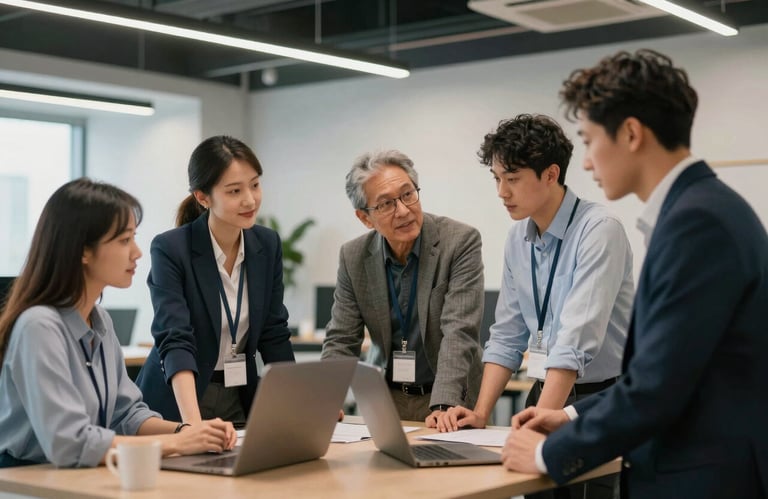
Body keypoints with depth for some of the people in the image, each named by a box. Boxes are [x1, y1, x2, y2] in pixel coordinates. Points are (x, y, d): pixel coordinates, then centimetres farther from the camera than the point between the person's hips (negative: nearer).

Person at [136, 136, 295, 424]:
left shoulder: (268, 244, -1)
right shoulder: (170, 249, -16)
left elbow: (274, 334, 5)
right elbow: (175, 341, -26)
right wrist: (194, 422, -37)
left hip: (241, 401, 4)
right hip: (175, 407, -3)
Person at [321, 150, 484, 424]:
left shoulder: (461, 241, -10)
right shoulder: (353, 257, 0)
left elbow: (459, 332, -18)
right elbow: (341, 341, 2)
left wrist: (443, 406, -29)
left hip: (450, 402, -3)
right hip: (385, 399, 3)